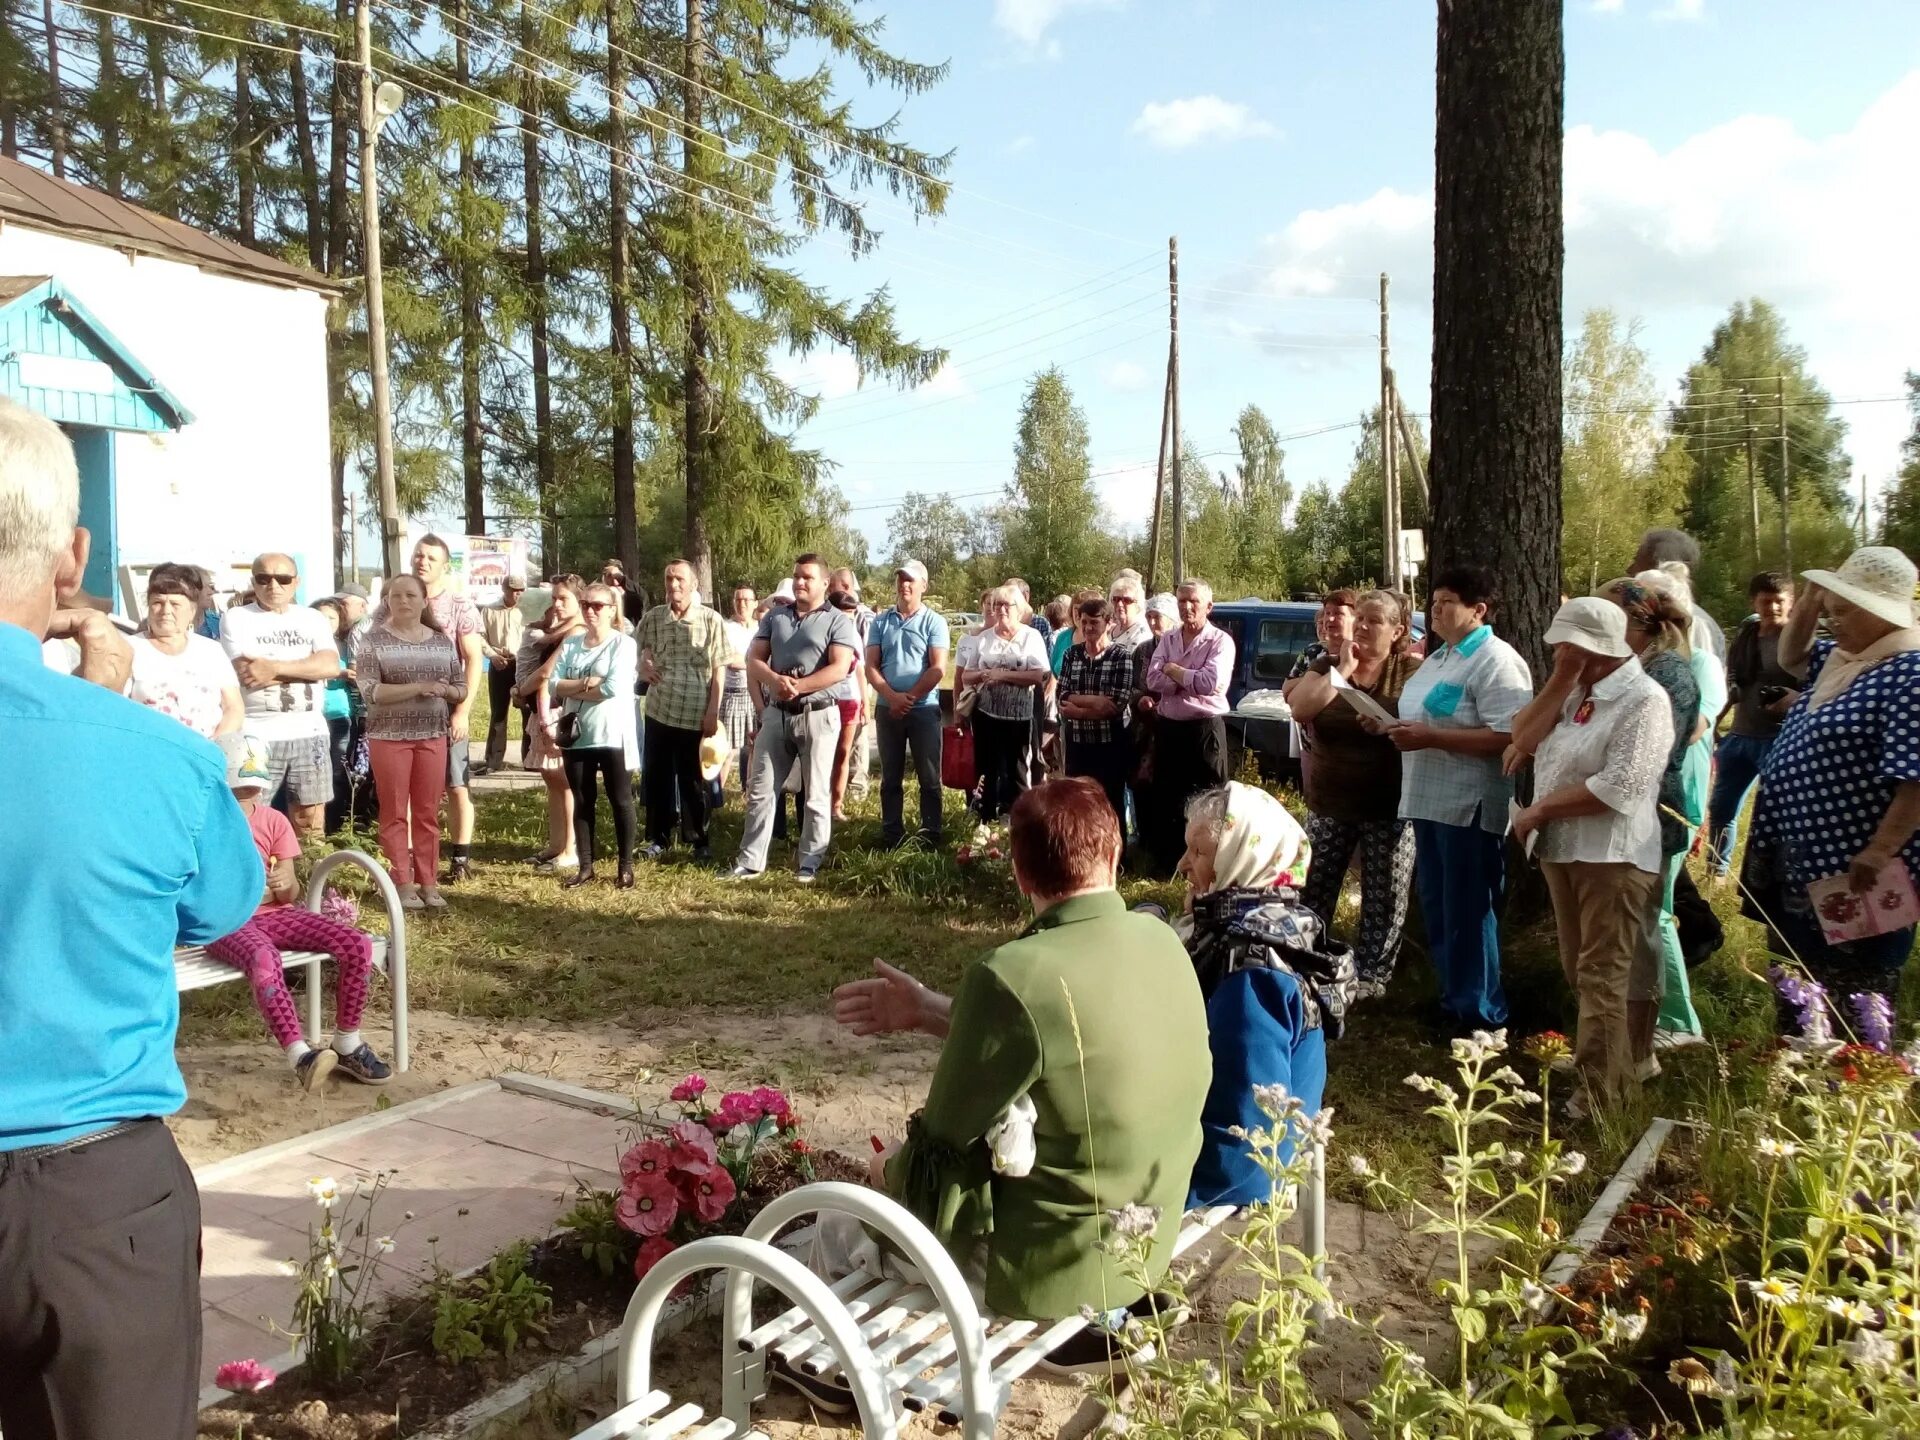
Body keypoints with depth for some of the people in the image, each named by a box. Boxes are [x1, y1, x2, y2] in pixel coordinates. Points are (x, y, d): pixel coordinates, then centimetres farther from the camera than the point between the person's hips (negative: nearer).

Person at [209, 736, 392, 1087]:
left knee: (357, 945, -18)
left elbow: (290, 894, 6)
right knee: (265, 958, -41)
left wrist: (285, 884, -18)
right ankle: (300, 1055, -40)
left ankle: (347, 1046, -6)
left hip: (274, 913, 5)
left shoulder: (274, 821, 9)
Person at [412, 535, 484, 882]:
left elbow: (474, 660, -5)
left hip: (447, 710, -3)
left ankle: (460, 857, 10)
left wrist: (463, 710, -13)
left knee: (456, 786, 2)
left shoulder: (460, 606, -2)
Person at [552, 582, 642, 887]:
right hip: (578, 734, 5)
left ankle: (626, 867, 14)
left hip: (613, 735, -5)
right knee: (582, 802, 11)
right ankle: (585, 866, 20)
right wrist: (586, 683, -17)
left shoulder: (624, 644, -7)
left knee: (620, 801, 5)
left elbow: (614, 688, -20)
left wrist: (572, 689, -8)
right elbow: (553, 685, -2)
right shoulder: (571, 643, 7)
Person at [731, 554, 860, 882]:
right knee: (761, 790, 6)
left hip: (817, 715, -4)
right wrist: (773, 679, -16)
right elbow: (754, 660, 6)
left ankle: (809, 863, 14)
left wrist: (797, 686, -19)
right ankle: (750, 861, 13)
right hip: (776, 714, 4)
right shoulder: (774, 616, 11)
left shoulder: (837, 620, -4)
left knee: (816, 795, 4)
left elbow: (839, 669, -15)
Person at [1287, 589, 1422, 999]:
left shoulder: (1412, 671, -4)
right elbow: (1298, 708, -13)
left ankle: (1372, 974, 17)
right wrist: (1343, 669, -15)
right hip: (1329, 804, 3)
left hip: (1389, 807, -3)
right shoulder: (1327, 665, 4)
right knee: (1312, 890, 8)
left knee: (1384, 898, 5)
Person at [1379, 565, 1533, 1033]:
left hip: (1471, 806, -10)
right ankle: (1451, 997, 29)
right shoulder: (1439, 657, 15)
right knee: (1436, 907, 16)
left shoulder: (1496, 661, -15)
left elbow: (1507, 737, -25)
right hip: (1429, 800, 10)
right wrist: (1394, 726, 5)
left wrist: (1430, 737, -25)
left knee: (1467, 913, -1)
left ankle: (1478, 1012, 12)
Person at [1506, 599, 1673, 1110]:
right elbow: (1523, 739, 1)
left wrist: (1540, 809, -16)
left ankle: (1598, 1097, -2)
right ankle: (1604, 1065, 32)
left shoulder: (1643, 700, -13)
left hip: (1611, 856, -9)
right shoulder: (1573, 693, 12)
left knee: (1602, 977, -6)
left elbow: (1618, 787, -24)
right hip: (1561, 850, 9)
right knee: (1580, 972, 17)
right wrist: (1561, 683, -6)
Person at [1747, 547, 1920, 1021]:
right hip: (1804, 856, 10)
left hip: (1854, 869, -10)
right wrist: (1807, 603, 10)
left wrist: (1880, 851, -30)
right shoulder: (1843, 659, 8)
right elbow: (1792, 658, 28)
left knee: (1852, 993, 4)